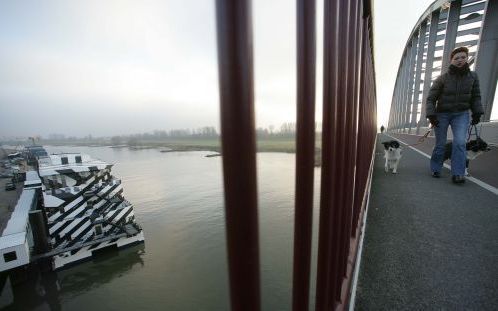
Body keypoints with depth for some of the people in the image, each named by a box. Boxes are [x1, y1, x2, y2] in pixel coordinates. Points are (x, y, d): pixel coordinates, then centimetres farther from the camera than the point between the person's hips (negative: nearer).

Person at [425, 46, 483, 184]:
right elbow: (431, 98, -8)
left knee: (460, 142, -14)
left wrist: (477, 113, 3)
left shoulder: (472, 76, 3)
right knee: (440, 144, 1)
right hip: (442, 114, -2)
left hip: (461, 114, 2)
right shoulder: (442, 78, -8)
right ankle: (435, 169, 18)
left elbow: (476, 96, 11)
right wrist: (431, 115, -17)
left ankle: (458, 174, -10)